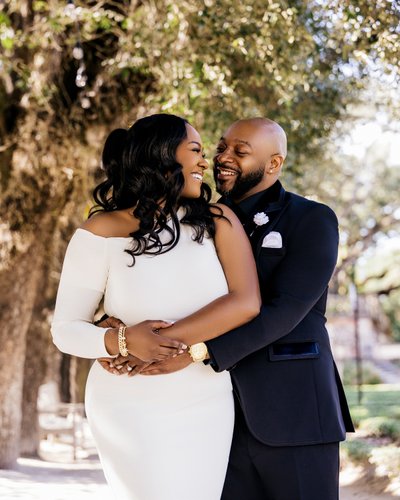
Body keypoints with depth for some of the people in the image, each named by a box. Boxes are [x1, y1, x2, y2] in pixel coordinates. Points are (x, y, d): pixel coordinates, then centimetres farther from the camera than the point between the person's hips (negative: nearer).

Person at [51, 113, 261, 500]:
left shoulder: (218, 222, 0)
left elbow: (245, 303, -12)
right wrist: (124, 342, -24)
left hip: (206, 408, 3)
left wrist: (164, 340, -19)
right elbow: (65, 328, -4)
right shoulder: (102, 232, -6)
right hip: (131, 410, -2)